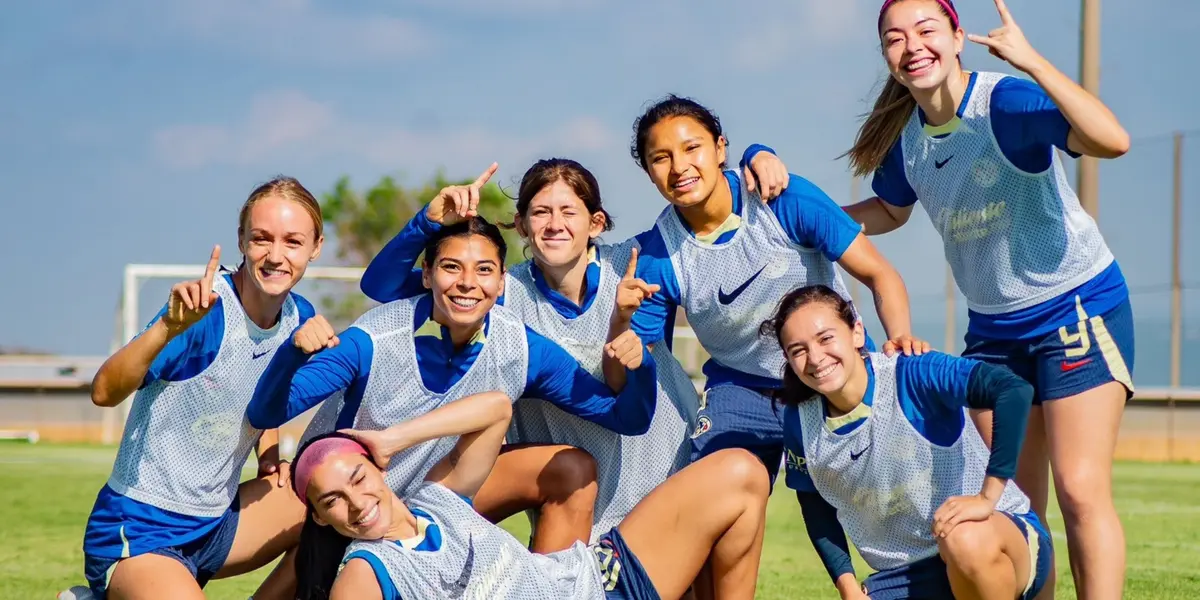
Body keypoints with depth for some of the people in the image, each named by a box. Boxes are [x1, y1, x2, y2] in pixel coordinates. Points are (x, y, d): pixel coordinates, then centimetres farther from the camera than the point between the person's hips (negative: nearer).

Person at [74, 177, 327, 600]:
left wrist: (269, 452, 3)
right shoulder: (203, 308, -19)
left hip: (215, 524, 8)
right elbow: (104, 393, -32)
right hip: (137, 533, -7)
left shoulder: (299, 318, 2)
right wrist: (169, 327, -47)